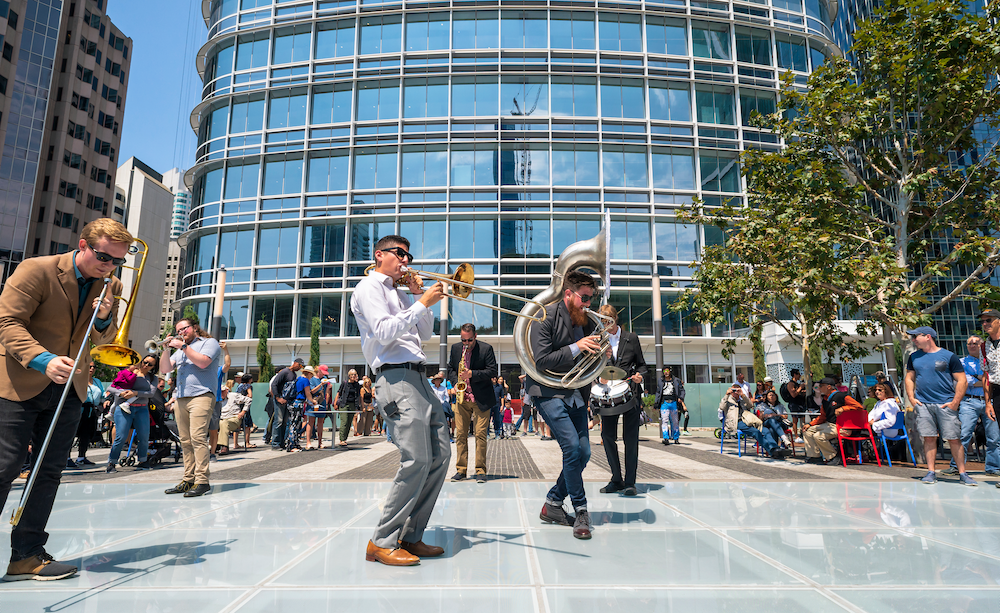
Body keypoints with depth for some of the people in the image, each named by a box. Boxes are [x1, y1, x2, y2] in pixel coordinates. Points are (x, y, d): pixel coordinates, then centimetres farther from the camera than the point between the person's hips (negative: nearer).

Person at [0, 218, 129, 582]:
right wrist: (44, 360, -28)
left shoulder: (111, 287, 6)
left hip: (69, 388, 5)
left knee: (50, 471, 5)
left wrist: (104, 318, -11)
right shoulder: (36, 269, -10)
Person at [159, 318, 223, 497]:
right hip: (181, 399, 7)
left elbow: (203, 362, -11)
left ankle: (202, 481, -17)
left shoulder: (210, 342, 7)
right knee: (185, 441, 6)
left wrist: (183, 346, -6)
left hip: (201, 396, -7)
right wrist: (167, 348, 5)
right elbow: (165, 369, 17)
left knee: (198, 438, -16)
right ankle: (188, 480, 10)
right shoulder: (180, 350, 28)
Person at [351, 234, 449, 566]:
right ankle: (382, 542, -3)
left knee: (440, 454, 4)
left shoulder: (400, 293, 27)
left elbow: (425, 334, 25)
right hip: (395, 377, -9)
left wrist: (420, 296, 14)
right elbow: (384, 332, -14)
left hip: (418, 377, 9)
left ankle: (410, 536, 13)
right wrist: (422, 303, -12)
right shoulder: (369, 287, 1)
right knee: (417, 459, -16)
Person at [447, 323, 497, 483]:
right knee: (460, 434, 4)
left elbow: (492, 371, -9)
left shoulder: (486, 349, -5)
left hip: (481, 398, -4)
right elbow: (450, 368, 16)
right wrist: (455, 383, -3)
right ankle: (461, 469, 13)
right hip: (462, 397, 4)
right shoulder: (455, 348, 8)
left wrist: (472, 374, -20)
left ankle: (480, 470, 3)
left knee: (481, 434, -5)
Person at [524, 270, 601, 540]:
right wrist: (575, 348, -24)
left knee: (583, 452, 3)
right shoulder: (546, 316, -11)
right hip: (548, 391, -7)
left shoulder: (587, 322, 8)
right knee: (572, 446, -17)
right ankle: (580, 511, 0)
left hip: (575, 393, 7)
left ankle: (553, 503, 20)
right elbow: (541, 361, -18)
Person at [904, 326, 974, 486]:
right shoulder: (914, 357, 13)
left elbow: (961, 381, -1)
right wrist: (911, 398, 5)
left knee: (954, 439, -2)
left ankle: (962, 473, 8)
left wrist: (955, 403, -7)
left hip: (945, 405, -3)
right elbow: (909, 378, 18)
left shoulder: (949, 356, 0)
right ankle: (931, 472, 6)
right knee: (929, 438, 2)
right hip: (923, 404, 3)